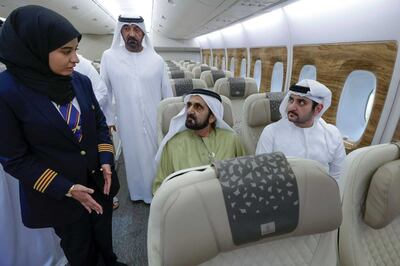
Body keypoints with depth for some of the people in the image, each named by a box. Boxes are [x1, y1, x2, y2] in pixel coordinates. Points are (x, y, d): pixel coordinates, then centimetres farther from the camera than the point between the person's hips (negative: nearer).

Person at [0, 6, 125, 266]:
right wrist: (66, 189, -18)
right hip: (57, 195, -3)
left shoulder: (81, 81, -6)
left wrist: (106, 163, -10)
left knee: (104, 235, 26)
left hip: (98, 180, 4)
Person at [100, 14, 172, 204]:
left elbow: (167, 93, 4)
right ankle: (138, 192, 35)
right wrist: (108, 119, 4)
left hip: (155, 122, 1)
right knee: (134, 157, 14)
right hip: (128, 123, 0)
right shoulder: (109, 57, -2)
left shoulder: (156, 59, -2)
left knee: (157, 158, 12)